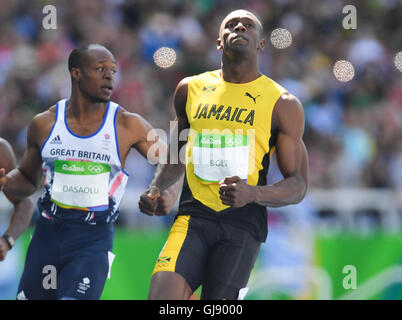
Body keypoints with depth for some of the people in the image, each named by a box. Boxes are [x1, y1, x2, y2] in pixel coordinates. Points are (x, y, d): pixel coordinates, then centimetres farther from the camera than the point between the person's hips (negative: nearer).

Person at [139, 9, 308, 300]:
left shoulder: (283, 104, 4)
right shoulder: (191, 89, 14)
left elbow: (298, 186, 2)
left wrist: (253, 194, -18)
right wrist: (155, 189, 10)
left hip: (243, 224, -2)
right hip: (192, 218, 2)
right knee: (162, 294, -22)